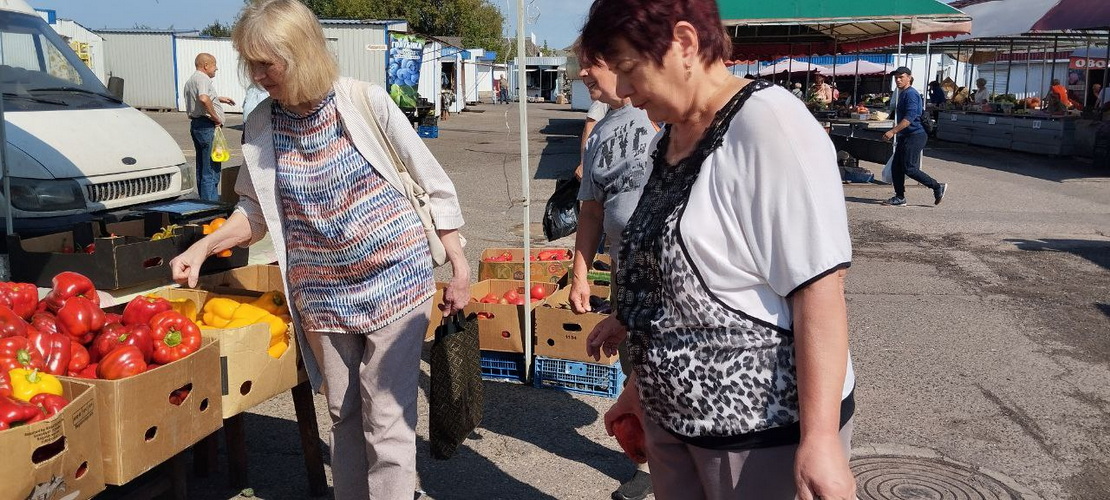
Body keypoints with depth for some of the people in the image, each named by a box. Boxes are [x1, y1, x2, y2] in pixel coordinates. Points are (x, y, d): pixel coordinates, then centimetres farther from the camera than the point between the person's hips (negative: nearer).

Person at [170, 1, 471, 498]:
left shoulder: (365, 101, -12)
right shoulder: (262, 125, -1)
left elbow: (433, 185, -5)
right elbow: (257, 210, 13)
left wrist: (459, 265, -6)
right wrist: (203, 247, -2)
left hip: (394, 281, -4)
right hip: (323, 296, 4)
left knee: (386, 420, -1)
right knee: (343, 416, 16)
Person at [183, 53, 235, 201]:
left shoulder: (190, 80, 20)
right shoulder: (203, 79, -14)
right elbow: (204, 99, -32)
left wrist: (218, 98, 32)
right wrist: (216, 118, -22)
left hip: (195, 124, 11)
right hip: (207, 126, -11)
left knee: (202, 167, 18)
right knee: (212, 168, -9)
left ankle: (204, 199, 27)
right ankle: (210, 203, -9)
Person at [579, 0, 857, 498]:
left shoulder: (767, 125, -18)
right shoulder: (670, 135, 6)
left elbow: (818, 288, -23)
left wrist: (819, 438, -25)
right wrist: (643, 383, 20)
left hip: (766, 426, -7)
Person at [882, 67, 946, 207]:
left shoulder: (911, 94, -15)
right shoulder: (902, 94, 18)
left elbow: (909, 118, -24)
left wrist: (893, 132, -27)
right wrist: (895, 132, 27)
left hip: (914, 136, -10)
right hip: (905, 136, 10)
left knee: (909, 168, -11)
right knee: (896, 166, 7)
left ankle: (937, 187, 0)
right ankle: (899, 197, 12)